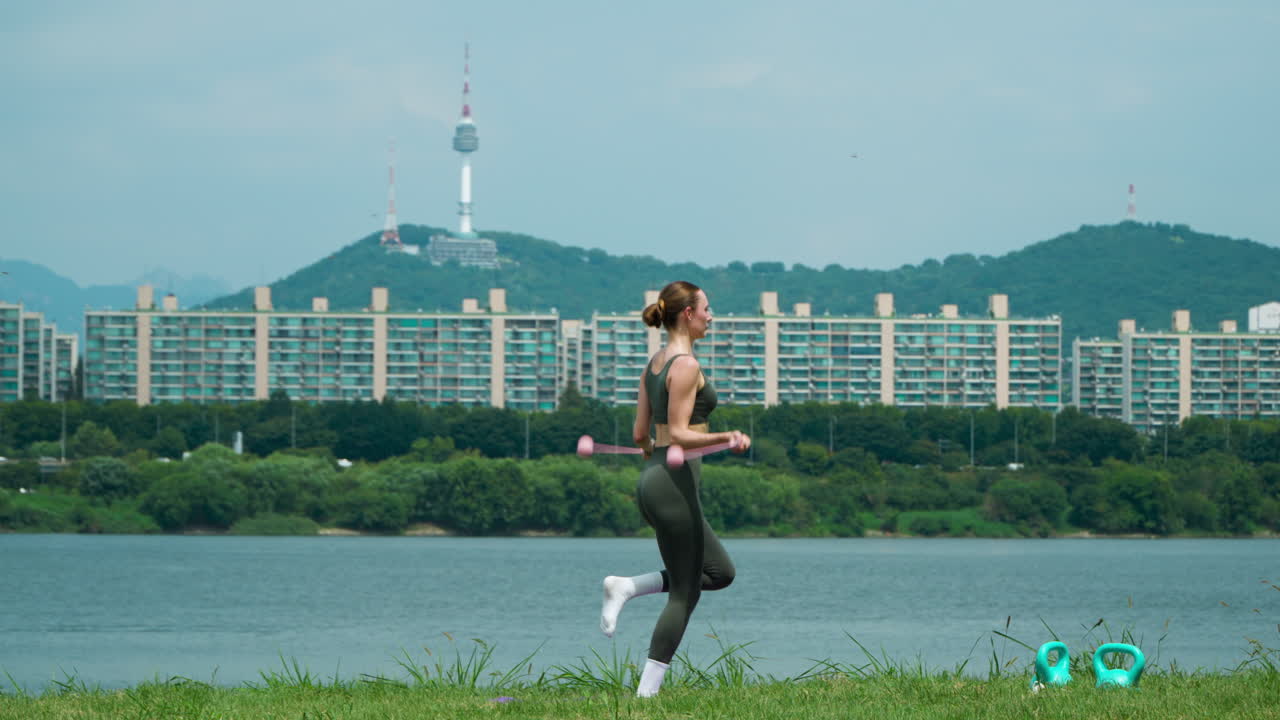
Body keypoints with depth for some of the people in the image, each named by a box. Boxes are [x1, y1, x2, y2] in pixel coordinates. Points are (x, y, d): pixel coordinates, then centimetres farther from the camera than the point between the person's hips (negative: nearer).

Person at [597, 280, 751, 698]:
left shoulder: (654, 364, 14)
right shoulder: (686, 365, -13)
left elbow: (639, 433, 17)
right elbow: (679, 434, -18)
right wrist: (727, 438, -29)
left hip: (652, 477, 9)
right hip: (674, 482, -9)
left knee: (720, 573, 17)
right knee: (685, 595, -2)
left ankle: (627, 587, 5)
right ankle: (646, 694, -2)